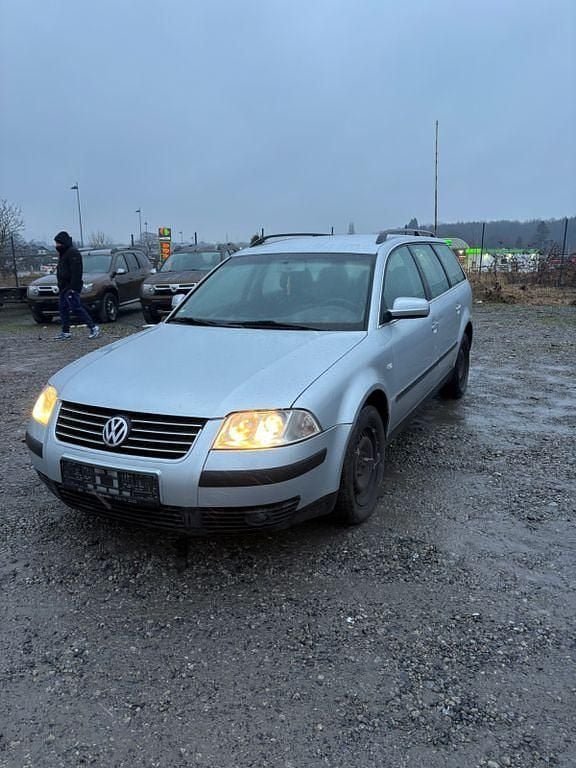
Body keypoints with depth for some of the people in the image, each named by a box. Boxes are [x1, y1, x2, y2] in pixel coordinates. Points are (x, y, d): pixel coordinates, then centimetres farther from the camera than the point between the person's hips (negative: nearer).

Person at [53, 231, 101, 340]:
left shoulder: (73, 253, -13)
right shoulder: (63, 253, 20)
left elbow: (76, 272, -21)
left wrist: (73, 287, -26)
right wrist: (60, 286, 20)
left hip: (71, 287, -10)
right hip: (63, 287, 10)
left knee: (76, 308, -12)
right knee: (63, 309, 9)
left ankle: (93, 327, -7)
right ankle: (65, 332, 14)